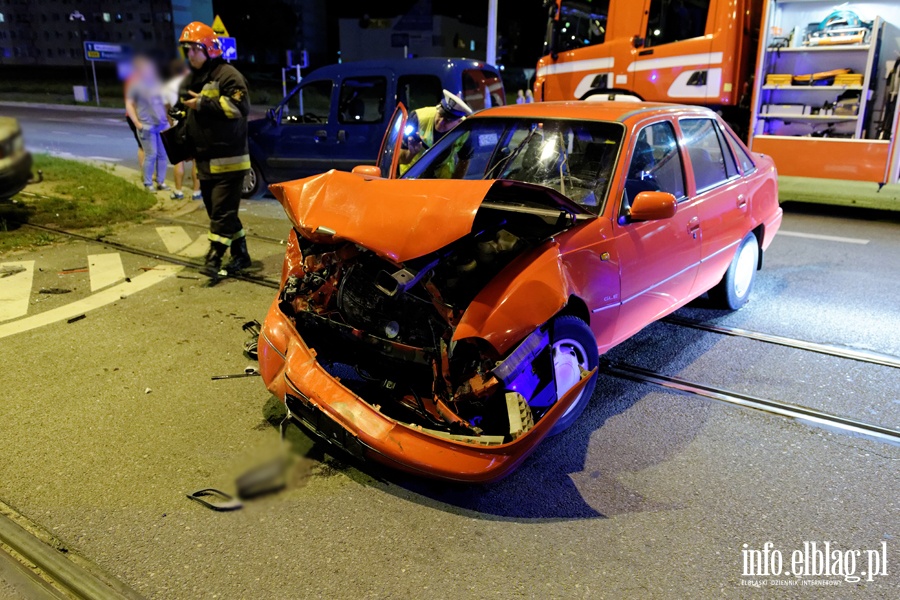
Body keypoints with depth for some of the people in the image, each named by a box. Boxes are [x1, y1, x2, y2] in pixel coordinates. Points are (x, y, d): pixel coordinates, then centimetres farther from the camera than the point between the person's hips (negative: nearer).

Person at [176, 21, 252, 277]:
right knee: (218, 211, 11)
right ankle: (240, 254, 20)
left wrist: (204, 103, -22)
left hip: (228, 159, -9)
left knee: (222, 212, -10)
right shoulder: (189, 79, 18)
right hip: (204, 160, 9)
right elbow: (185, 114, 31)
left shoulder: (227, 75, -8)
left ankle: (214, 258, -6)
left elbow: (241, 107, -22)